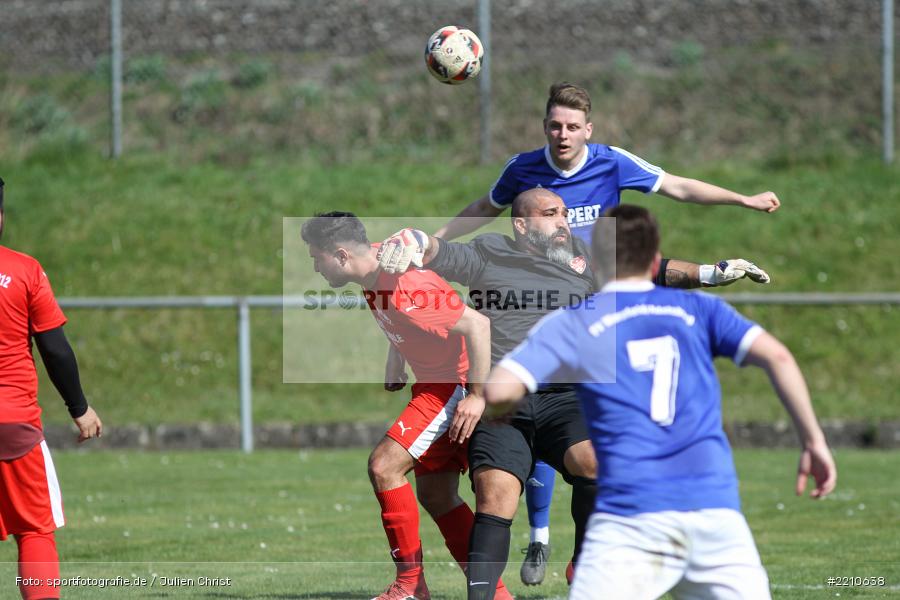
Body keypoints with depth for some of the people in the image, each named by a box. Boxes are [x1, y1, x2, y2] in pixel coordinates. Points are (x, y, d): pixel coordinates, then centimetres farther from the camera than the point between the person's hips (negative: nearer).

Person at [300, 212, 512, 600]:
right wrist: (395, 369, 19)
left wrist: (476, 395, -28)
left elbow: (477, 324, -29)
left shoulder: (404, 288, -27)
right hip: (434, 384, 10)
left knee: (384, 466, -17)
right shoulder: (374, 280, 2)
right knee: (436, 495, 11)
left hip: (458, 386, -10)